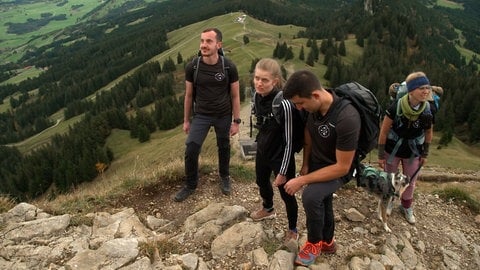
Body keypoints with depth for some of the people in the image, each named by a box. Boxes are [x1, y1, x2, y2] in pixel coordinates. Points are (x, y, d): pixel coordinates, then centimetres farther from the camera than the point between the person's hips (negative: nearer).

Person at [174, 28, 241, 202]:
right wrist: (186, 120, 5)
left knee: (224, 148, 17)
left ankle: (224, 177, 44)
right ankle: (190, 185, 18)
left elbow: (235, 96, -5)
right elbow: (189, 95, 0)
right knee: (191, 151, -6)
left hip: (223, 116, 0)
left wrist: (236, 121, -5)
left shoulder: (229, 67, -14)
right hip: (201, 116, 1)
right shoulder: (192, 67, -11)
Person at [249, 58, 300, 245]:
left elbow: (289, 141, -23)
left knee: (286, 194, 11)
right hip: (262, 150, 8)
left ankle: (292, 229, 38)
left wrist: (283, 172, -18)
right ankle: (268, 209, 61)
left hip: (281, 156, -7)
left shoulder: (283, 104, -31)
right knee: (261, 182, 29)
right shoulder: (257, 96, -9)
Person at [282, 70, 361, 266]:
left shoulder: (347, 119, -37)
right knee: (323, 203, 21)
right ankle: (327, 242, 49)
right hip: (316, 162, 7)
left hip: (338, 168, -6)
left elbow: (342, 167, -30)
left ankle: (314, 243, -1)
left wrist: (302, 180, -28)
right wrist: (305, 164, -2)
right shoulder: (313, 106, -18)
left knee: (311, 196, -29)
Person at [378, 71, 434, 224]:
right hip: (393, 149, -2)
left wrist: (425, 154, 7)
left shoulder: (428, 109, -17)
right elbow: (384, 132, -16)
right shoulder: (396, 107, -26)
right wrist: (380, 155, -11)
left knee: (410, 182, 19)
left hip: (413, 152, 3)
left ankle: (406, 206, 45)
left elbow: (428, 133, 0)